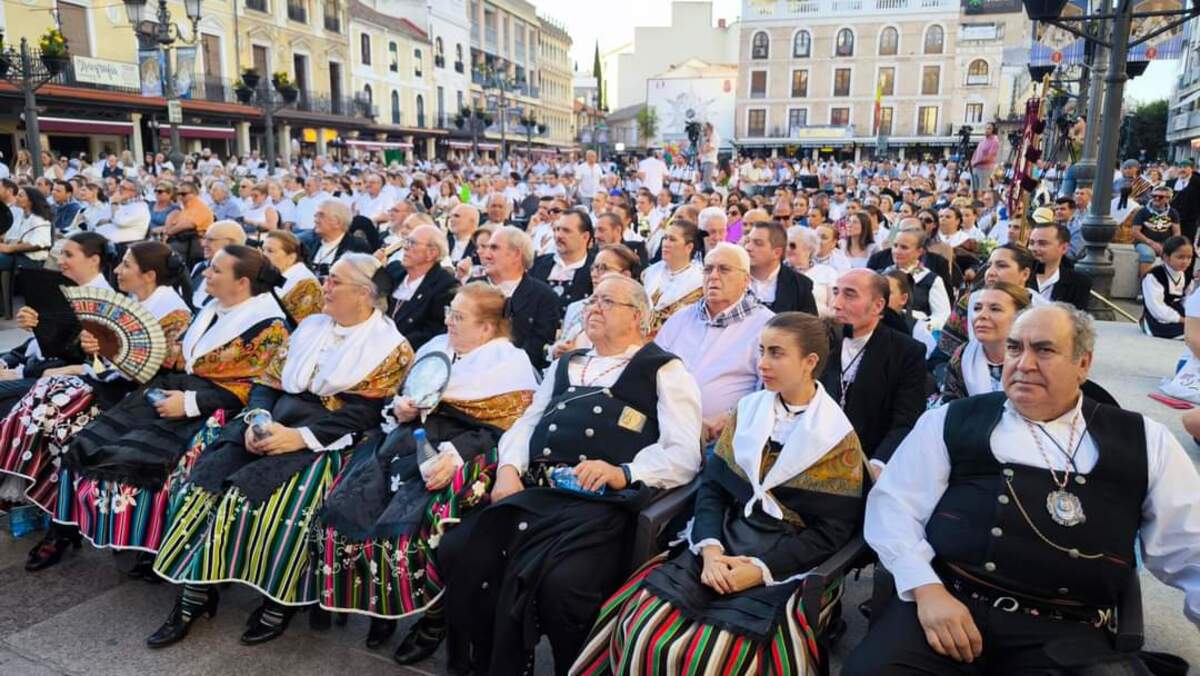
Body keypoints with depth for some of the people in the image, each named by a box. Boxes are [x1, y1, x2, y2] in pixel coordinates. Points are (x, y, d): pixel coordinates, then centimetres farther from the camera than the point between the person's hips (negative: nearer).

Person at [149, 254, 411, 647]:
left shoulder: (392, 346, -3)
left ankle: (280, 599, -8)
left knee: (257, 493, -27)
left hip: (330, 439, -6)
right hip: (277, 422, 6)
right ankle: (195, 590, -6)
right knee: (207, 479, -15)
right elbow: (269, 381, 14)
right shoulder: (311, 326, 17)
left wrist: (301, 437, -21)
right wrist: (258, 419, -7)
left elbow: (364, 413, -13)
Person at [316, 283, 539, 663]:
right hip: (408, 441, 7)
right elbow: (401, 395, 23)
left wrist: (455, 456, -25)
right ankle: (378, 601, 5)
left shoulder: (510, 361, -1)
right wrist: (399, 407, 0)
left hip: (464, 455, -7)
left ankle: (432, 617, -3)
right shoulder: (436, 347, 21)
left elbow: (503, 431, -12)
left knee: (406, 523, -27)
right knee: (345, 505, -13)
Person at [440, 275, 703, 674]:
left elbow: (683, 454, -2)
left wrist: (623, 473, -18)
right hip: (532, 492, 6)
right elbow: (526, 422, 23)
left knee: (561, 584, -31)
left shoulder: (664, 371, 8)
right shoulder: (566, 365, 28)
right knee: (455, 552, -16)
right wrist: (508, 469, 2)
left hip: (602, 503, -5)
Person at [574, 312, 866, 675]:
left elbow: (831, 531, -6)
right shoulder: (747, 410, 9)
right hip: (724, 542, 4)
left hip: (782, 565, -3)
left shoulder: (838, 437, -3)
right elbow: (712, 486, 5)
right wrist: (710, 549, -13)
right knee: (640, 630, -17)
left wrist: (760, 569, -16)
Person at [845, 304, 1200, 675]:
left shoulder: (1143, 441, 12)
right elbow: (894, 504, 3)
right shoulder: (951, 421, 7)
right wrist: (926, 587, -11)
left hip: (1065, 633, 1)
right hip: (947, 599, -1)